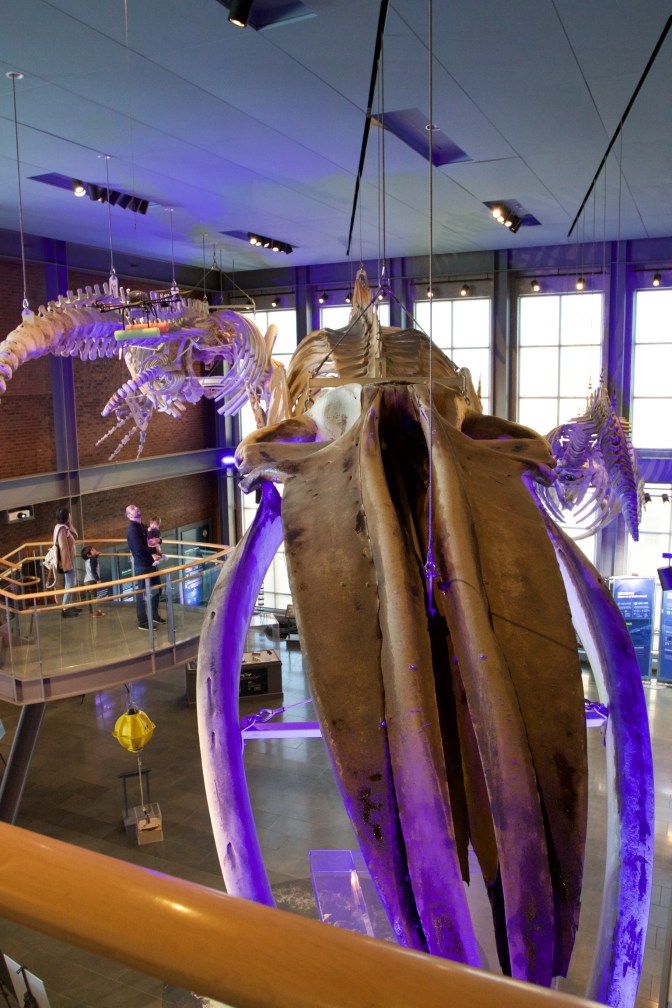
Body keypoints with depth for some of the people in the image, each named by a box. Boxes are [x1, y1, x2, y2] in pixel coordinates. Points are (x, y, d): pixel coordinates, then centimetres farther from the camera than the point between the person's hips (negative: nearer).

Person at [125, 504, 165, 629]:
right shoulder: (132, 529, -16)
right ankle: (142, 622, 5)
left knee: (156, 590, 19)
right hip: (141, 566, -9)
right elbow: (140, 549, -25)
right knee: (141, 593, -2)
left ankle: (154, 615, 36)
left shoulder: (142, 527, 13)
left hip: (150, 563, 9)